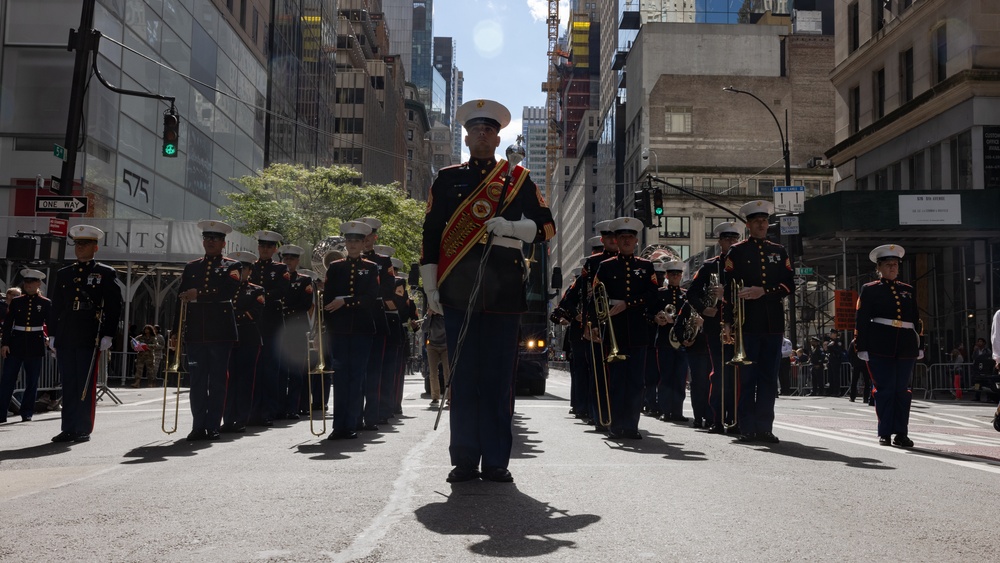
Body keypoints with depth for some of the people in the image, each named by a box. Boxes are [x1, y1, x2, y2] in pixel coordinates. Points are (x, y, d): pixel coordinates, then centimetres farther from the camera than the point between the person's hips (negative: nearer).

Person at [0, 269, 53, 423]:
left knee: (32, 381, 4)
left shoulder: (45, 303, 4)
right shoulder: (16, 302, 6)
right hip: (16, 343, 1)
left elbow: (51, 324, 5)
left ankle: (27, 413, 14)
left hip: (35, 345, -1)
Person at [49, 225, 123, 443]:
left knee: (86, 385, -2)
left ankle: (83, 430, 3)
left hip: (90, 338, -4)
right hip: (65, 338, 4)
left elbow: (114, 308, -1)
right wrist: (52, 335, 12)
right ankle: (68, 429, 12)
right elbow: (56, 307, 19)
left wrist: (107, 335, -8)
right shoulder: (63, 274, 17)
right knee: (68, 384, 7)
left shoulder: (106, 274, 3)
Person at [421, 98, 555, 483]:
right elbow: (430, 234, 10)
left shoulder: (518, 178, 13)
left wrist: (511, 228, -10)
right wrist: (431, 287, 3)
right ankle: (464, 461, 8)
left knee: (499, 378, 2)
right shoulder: (447, 178, 14)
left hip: (504, 290, 0)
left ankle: (496, 462, 8)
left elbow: (546, 226, 9)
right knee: (463, 377, 1)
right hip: (458, 291, 0)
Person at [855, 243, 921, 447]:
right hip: (880, 347, -4)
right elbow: (861, 321, 0)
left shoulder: (908, 290, 17)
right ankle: (884, 433, 5)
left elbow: (916, 320, 18)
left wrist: (918, 347, 12)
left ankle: (901, 433, 9)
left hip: (906, 347, 4)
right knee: (885, 390, -3)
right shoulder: (869, 290, 5)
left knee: (902, 390, 3)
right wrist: (862, 348, -7)